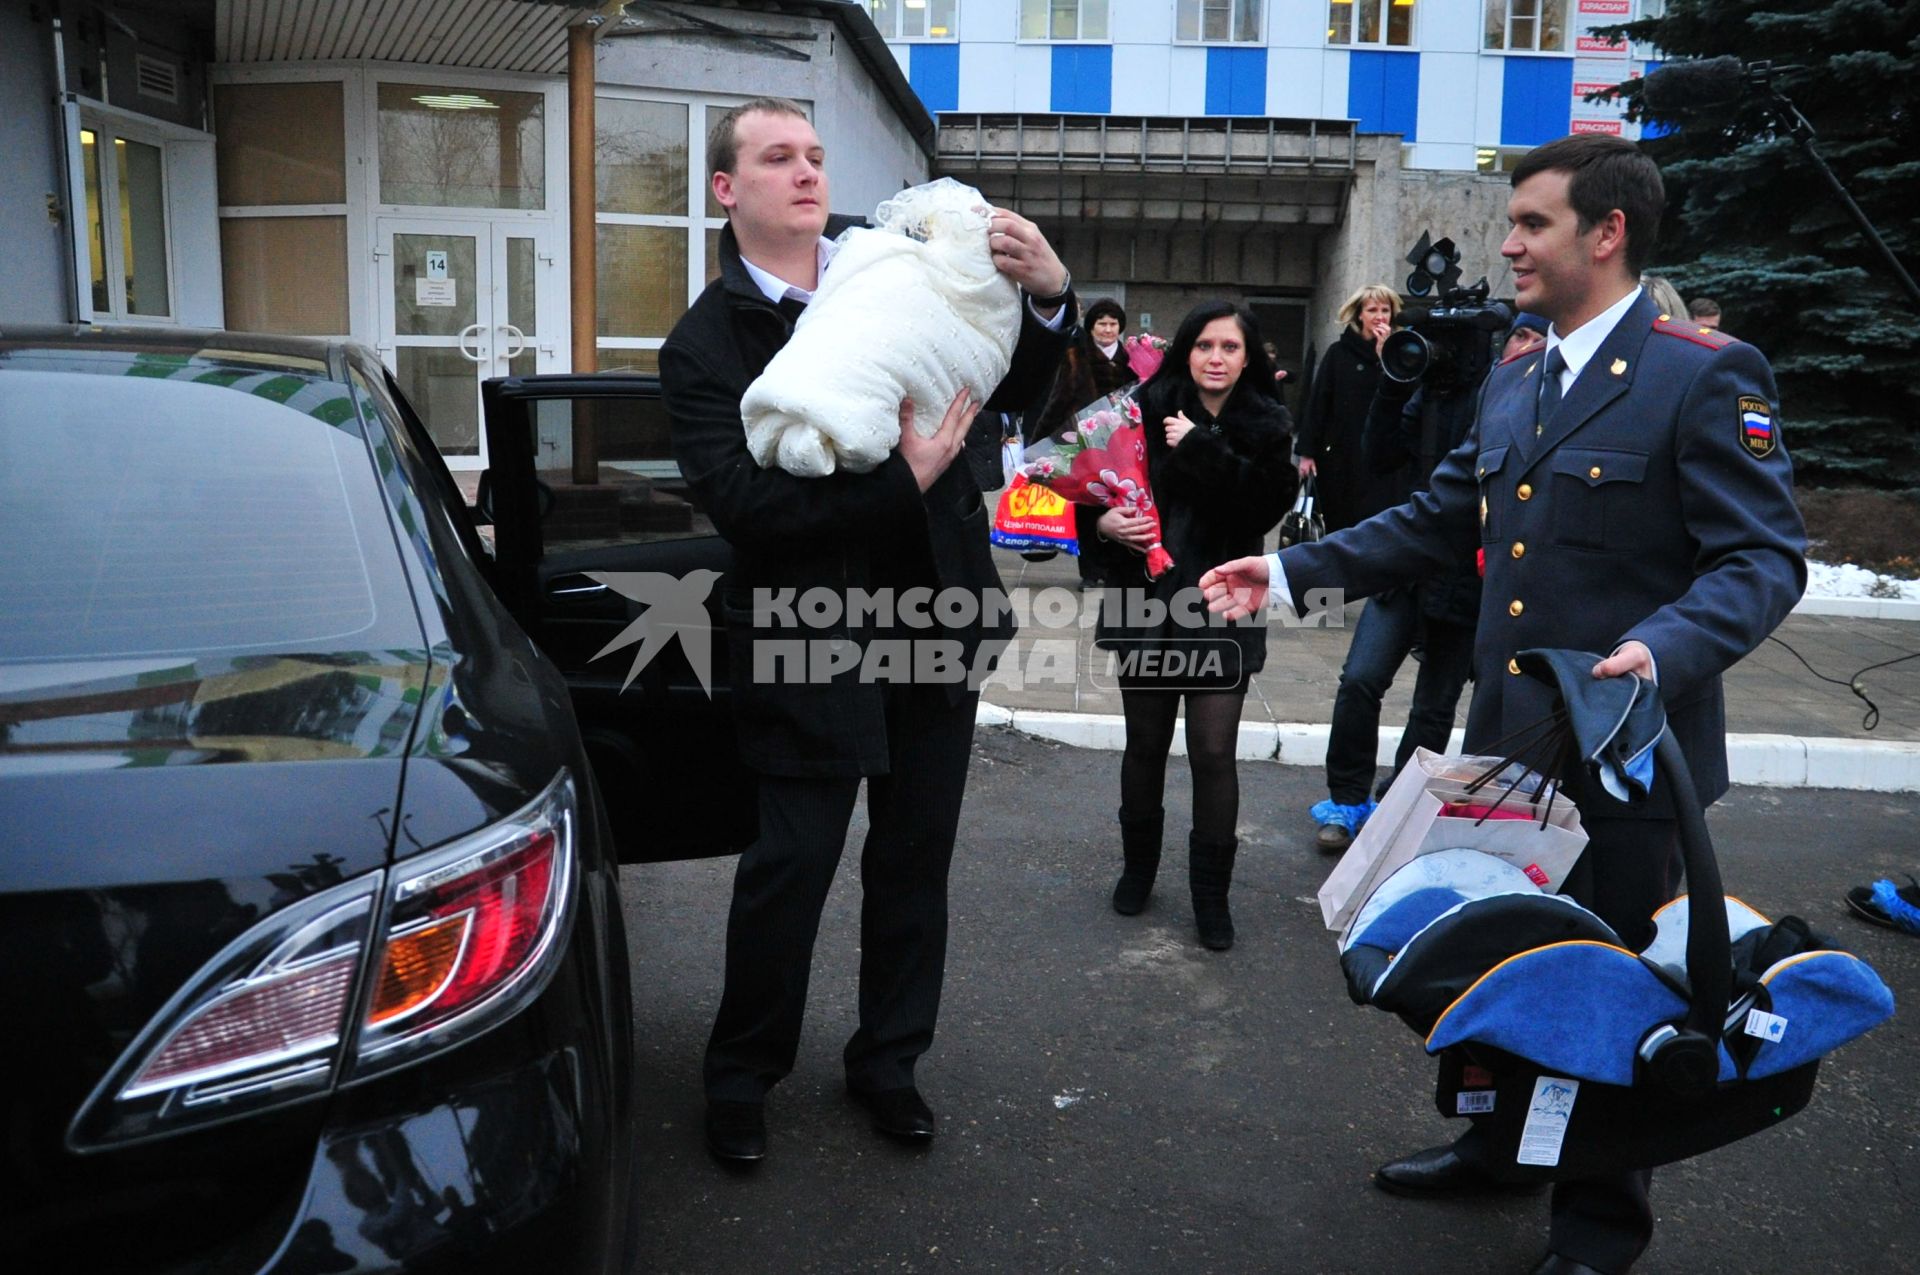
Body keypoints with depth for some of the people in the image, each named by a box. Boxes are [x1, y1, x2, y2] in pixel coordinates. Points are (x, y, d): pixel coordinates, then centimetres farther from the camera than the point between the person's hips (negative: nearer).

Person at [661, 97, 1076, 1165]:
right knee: (792, 865, 3)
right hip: (812, 643, -4)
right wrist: (903, 475, -24)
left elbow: (1014, 396, 5)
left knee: (915, 860, 13)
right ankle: (742, 1077, 26)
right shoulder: (706, 343, -6)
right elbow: (743, 504, -19)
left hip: (936, 623, 5)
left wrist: (1048, 297, -14)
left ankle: (889, 1059, 33)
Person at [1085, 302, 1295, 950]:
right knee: (1145, 744, 12)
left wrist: (1200, 450, -19)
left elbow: (1265, 507, -14)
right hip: (1146, 603, 1)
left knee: (1213, 753, -1)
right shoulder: (1149, 409, -1)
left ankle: (1211, 891, 15)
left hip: (1220, 611, -1)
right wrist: (1106, 521, -18)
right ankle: (1138, 865, 33)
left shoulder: (1267, 427, -1)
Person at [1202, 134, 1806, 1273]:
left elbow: (1766, 557, -16)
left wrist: (1666, 648, -33)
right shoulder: (1511, 386, 12)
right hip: (1508, 737, 7)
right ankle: (1499, 1144, 42)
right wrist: (1295, 570, 7)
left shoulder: (1705, 375, -12)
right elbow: (1438, 521, 14)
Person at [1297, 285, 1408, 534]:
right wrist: (1307, 452, -5)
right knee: (1339, 526, 7)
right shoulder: (1339, 352, 4)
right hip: (1340, 455, 1)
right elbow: (1317, 404, 1)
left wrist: (1383, 355, -11)